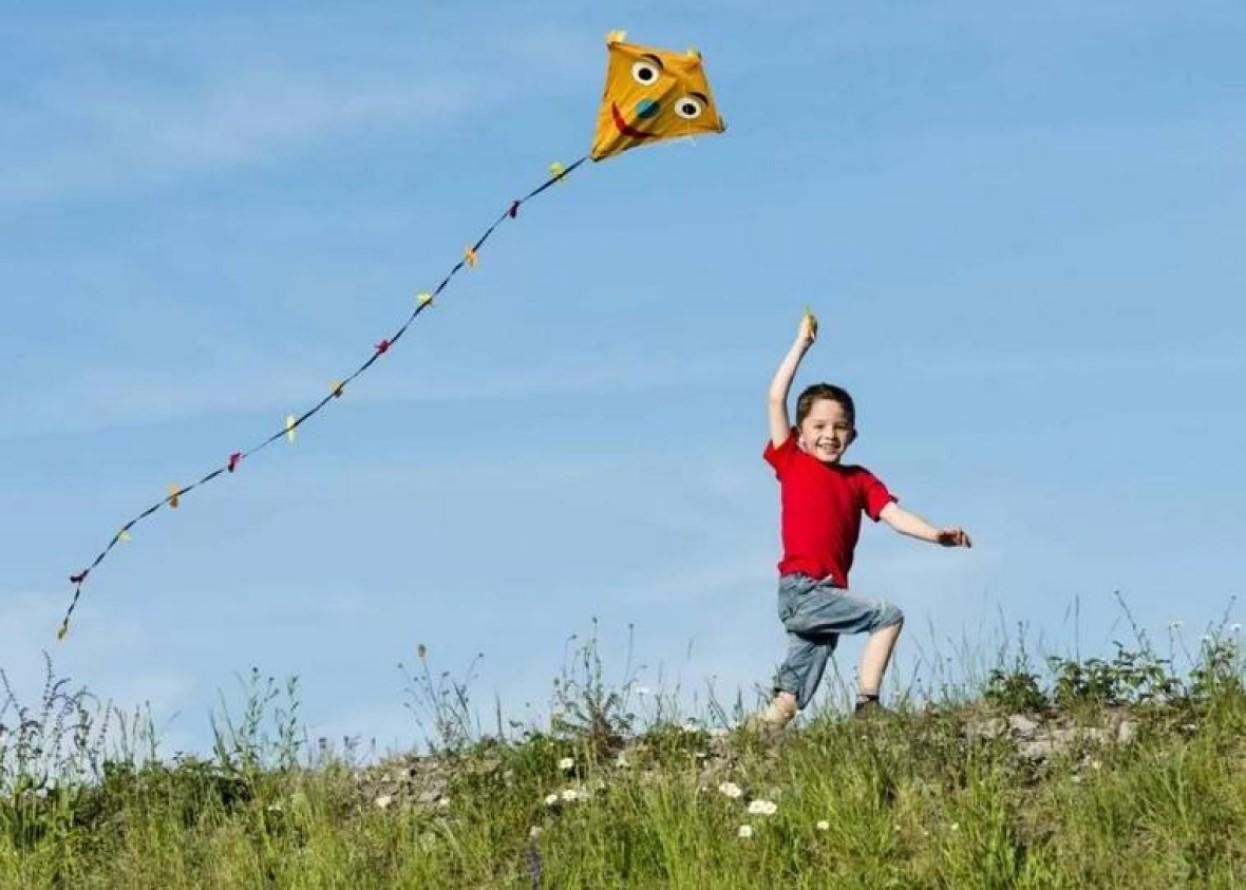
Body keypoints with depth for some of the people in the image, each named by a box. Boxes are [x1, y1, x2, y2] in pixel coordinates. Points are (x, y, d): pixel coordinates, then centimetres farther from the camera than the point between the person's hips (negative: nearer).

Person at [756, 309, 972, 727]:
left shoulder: (859, 480, 16)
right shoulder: (791, 463, 4)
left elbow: (893, 514, 5)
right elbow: (776, 399, -1)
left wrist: (935, 534, -13)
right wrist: (802, 344, 2)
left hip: (826, 594, 5)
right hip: (801, 589, -5)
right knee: (888, 617, -14)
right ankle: (867, 704, -15)